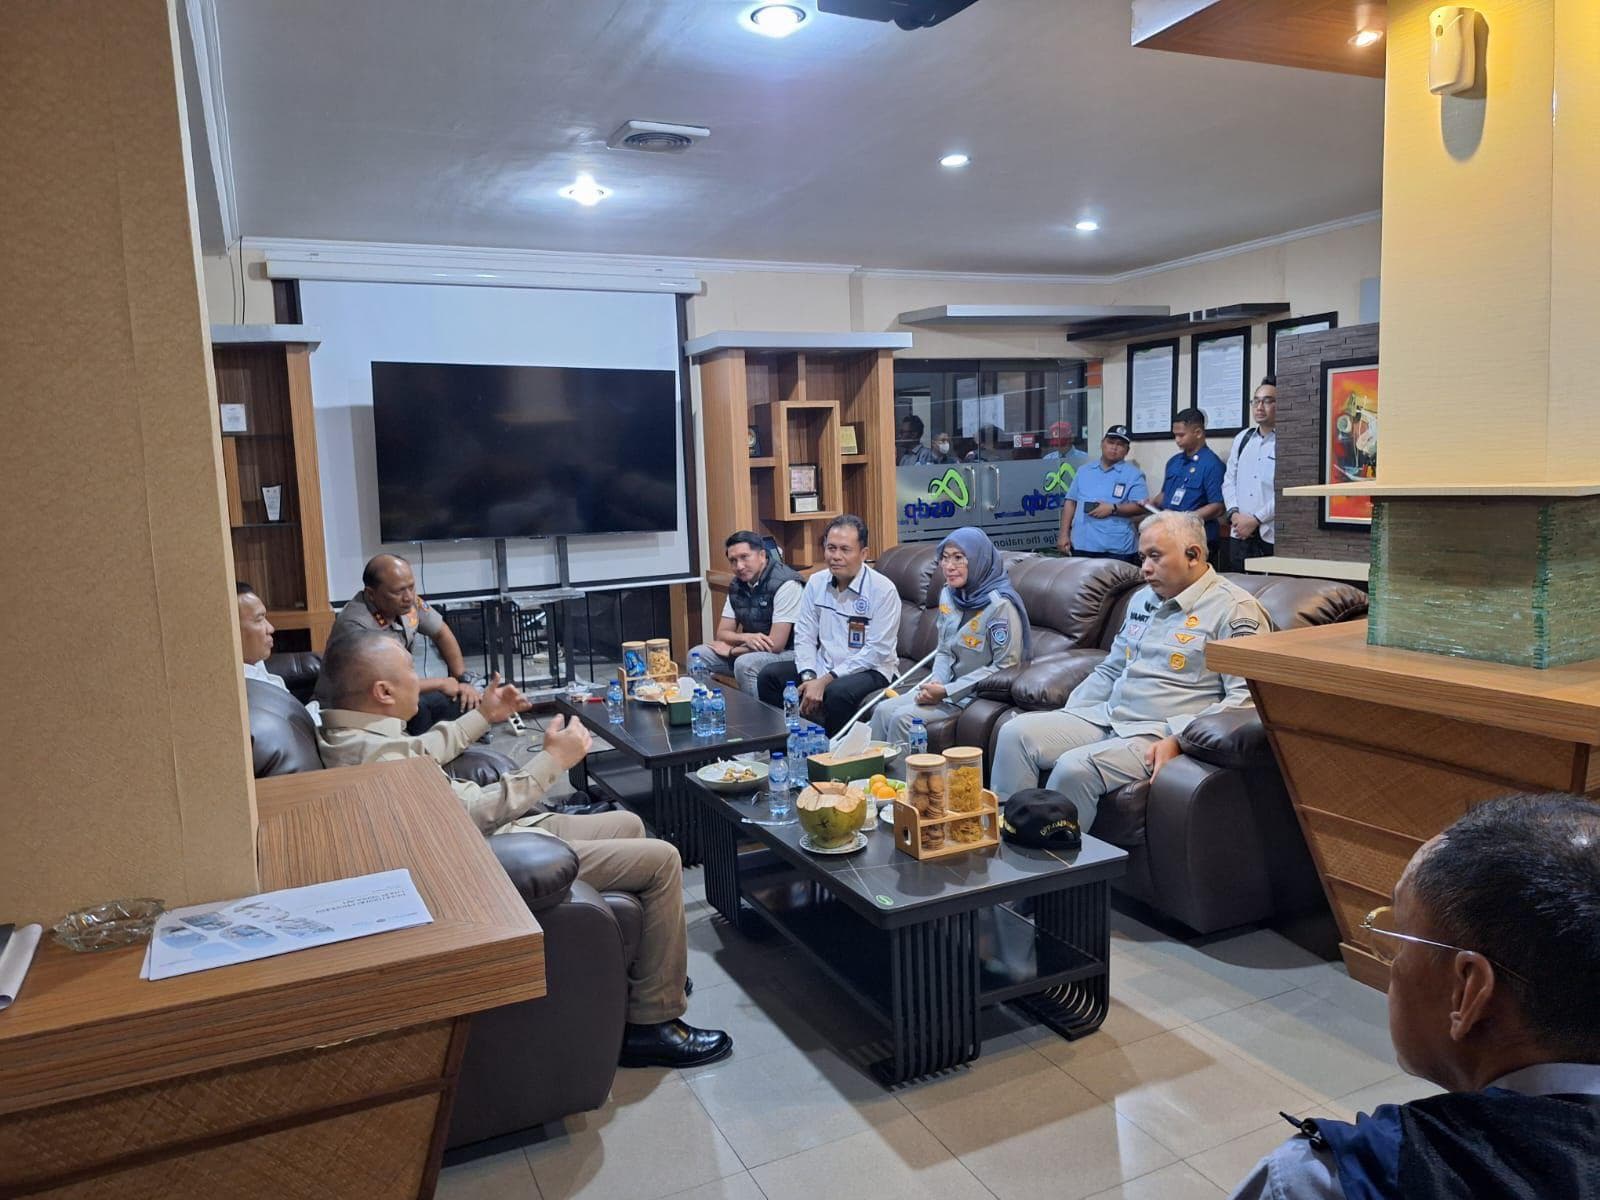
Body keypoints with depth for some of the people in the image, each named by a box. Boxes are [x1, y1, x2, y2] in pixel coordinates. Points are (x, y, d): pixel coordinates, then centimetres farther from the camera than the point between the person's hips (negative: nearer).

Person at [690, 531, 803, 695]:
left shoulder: (785, 583, -21)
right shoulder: (737, 585, 4)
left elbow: (775, 645, -24)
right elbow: (722, 634, 5)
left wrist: (731, 650, -11)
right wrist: (746, 637, -19)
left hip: (788, 653, -7)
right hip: (754, 651, 8)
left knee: (745, 664, -33)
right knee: (697, 655, -4)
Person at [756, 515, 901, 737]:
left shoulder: (883, 590, -14)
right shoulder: (816, 583, 3)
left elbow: (876, 652, -18)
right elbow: (804, 636, 3)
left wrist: (826, 680, -21)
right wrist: (809, 678, -16)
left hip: (869, 670, -5)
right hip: (822, 665, 6)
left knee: (837, 692, -35)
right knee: (768, 676, -11)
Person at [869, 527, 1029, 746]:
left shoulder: (1000, 605, -18)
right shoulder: (948, 595, 6)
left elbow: (1006, 666, -19)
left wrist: (947, 691, -18)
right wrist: (936, 682, -8)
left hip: (977, 693, -7)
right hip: (947, 685, 7)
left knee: (902, 718, -21)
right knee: (883, 711, -9)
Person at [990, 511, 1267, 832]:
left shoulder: (1232, 608, -7)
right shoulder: (1143, 599, 20)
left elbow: (1246, 697, -15)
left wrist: (1178, 740, -22)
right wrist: (1066, 717, 13)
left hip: (1160, 734, -8)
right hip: (1106, 718, 8)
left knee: (1075, 767, -31)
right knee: (1016, 732, -11)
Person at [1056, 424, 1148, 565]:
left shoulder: (1134, 474, 1)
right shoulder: (1084, 471, 15)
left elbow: (1141, 507, -6)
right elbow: (1071, 502, 14)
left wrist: (1113, 509, -17)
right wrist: (1064, 534, 6)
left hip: (1117, 549, -4)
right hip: (1081, 545, 4)